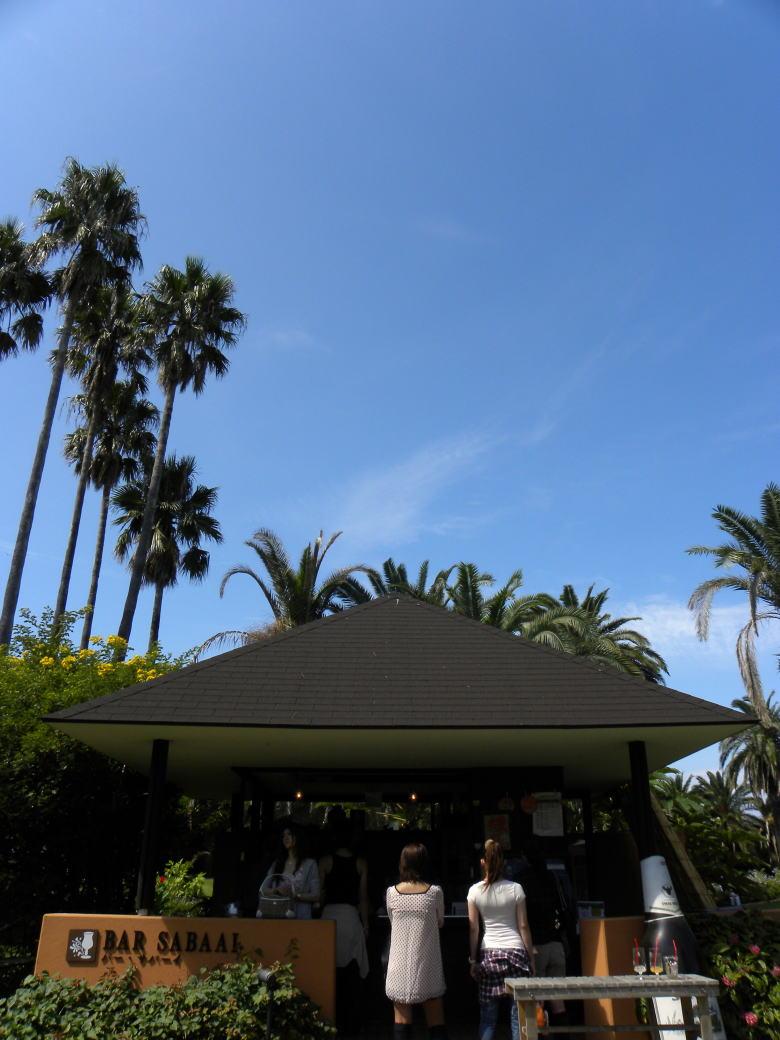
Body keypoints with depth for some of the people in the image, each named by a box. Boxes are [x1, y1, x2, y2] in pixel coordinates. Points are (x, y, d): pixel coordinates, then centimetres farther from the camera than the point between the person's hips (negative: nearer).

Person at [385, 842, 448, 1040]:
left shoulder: (391, 893, -5)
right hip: (427, 965, -1)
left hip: (400, 967, 1)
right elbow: (439, 923, 6)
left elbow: (393, 923, 9)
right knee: (435, 1019, 10)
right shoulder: (434, 892, -9)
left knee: (402, 1019, 8)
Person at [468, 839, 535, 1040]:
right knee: (518, 1014, 6)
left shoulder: (475, 891, -2)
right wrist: (531, 958, 8)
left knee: (487, 1016, 7)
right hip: (515, 952, -1)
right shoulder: (515, 888, -4)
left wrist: (473, 960, 10)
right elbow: (523, 927, -1)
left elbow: (473, 929, 1)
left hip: (489, 954, 1)